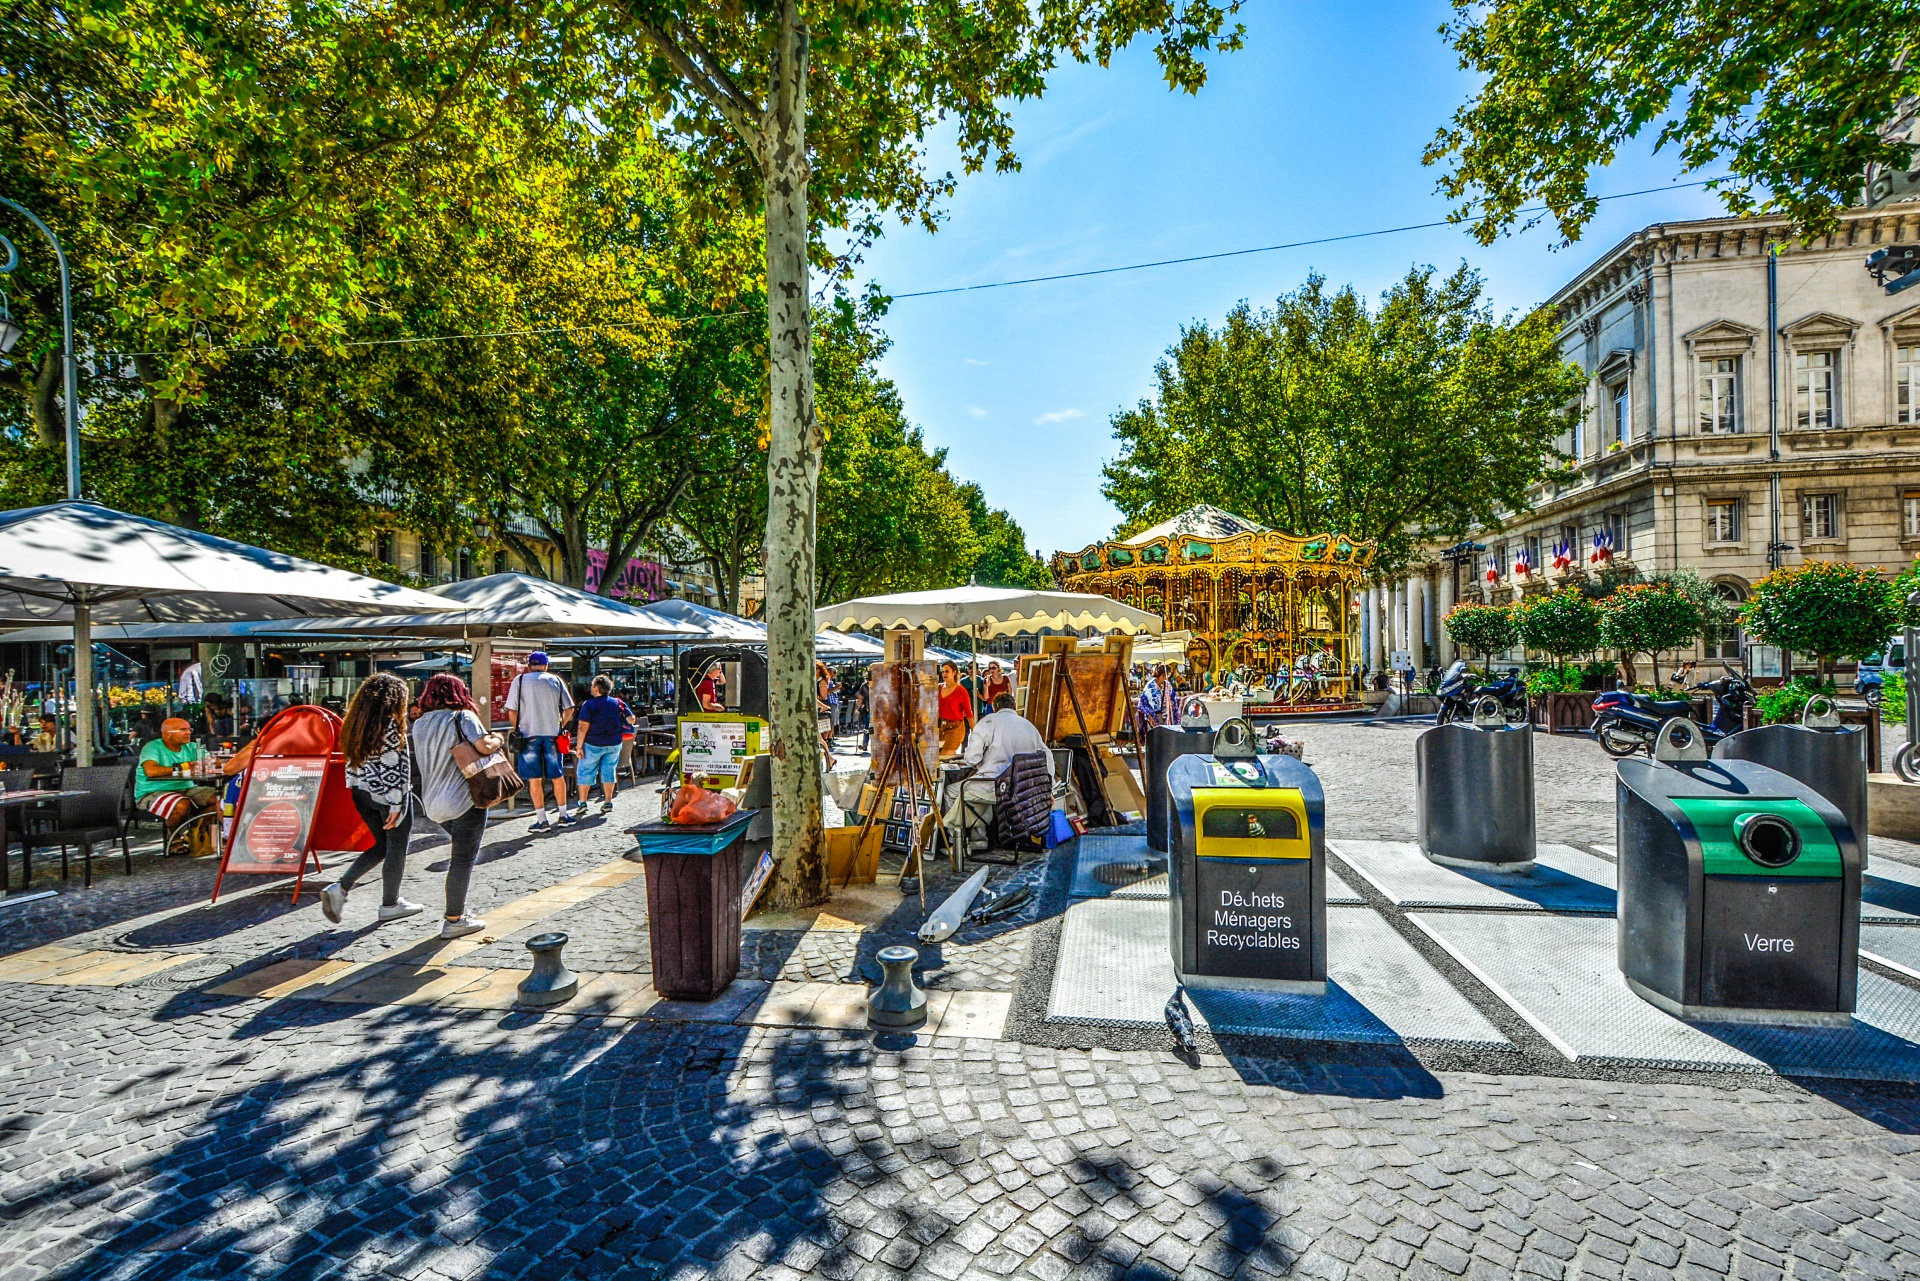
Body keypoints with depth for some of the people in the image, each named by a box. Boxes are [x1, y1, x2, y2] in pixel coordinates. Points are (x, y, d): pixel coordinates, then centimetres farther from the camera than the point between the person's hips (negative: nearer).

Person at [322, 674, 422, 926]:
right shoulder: (390, 724, -17)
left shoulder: (357, 722, 7)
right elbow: (393, 767, -19)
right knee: (396, 849, 7)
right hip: (387, 795, -8)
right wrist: (396, 805, -17)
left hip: (361, 792, 8)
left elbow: (351, 760, 12)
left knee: (382, 845, 20)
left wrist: (352, 787, 19)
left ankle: (340, 888, 7)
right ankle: (390, 905, 17)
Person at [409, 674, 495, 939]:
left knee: (460, 854, 21)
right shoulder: (462, 716, -10)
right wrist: (499, 740, -2)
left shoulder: (419, 723, 12)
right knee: (463, 859, 0)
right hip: (464, 799, -8)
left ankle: (457, 909, 24)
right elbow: (485, 746, -22)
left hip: (434, 802, 8)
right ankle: (454, 920, 5)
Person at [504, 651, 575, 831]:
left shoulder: (520, 680, 0)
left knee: (535, 778, 3)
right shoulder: (556, 680, 5)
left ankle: (542, 820, 4)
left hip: (529, 734, -2)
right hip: (552, 734, 2)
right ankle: (562, 816, 20)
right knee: (558, 776, 12)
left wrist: (517, 728, 11)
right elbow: (569, 708, 3)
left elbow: (512, 712, -4)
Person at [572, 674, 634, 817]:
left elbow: (583, 727, -15)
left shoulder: (589, 704, -11)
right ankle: (608, 803, 12)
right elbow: (631, 719, 2)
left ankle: (582, 803, 8)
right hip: (614, 744, 3)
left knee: (585, 771, 9)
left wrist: (579, 746, -10)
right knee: (609, 770, 12)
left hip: (593, 744, -3)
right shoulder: (618, 703, 1)